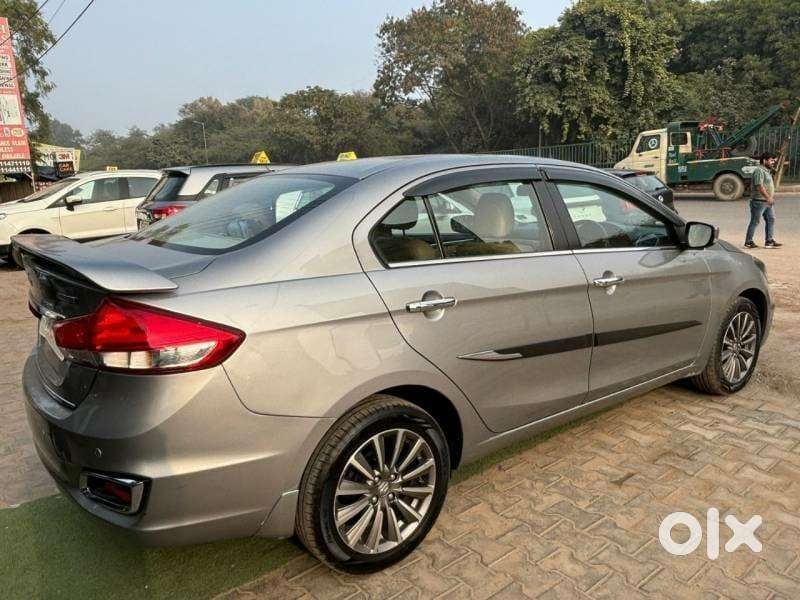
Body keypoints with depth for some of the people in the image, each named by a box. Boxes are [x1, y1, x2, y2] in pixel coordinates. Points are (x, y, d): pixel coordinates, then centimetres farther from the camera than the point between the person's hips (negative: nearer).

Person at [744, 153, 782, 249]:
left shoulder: (767, 171, 17)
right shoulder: (759, 171, -15)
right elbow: (759, 186, -23)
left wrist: (771, 198, 21)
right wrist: (768, 197, -26)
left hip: (768, 202, 10)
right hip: (759, 201, -10)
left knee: (771, 219, 6)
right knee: (755, 222, -3)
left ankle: (769, 241, 8)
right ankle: (748, 242, 5)